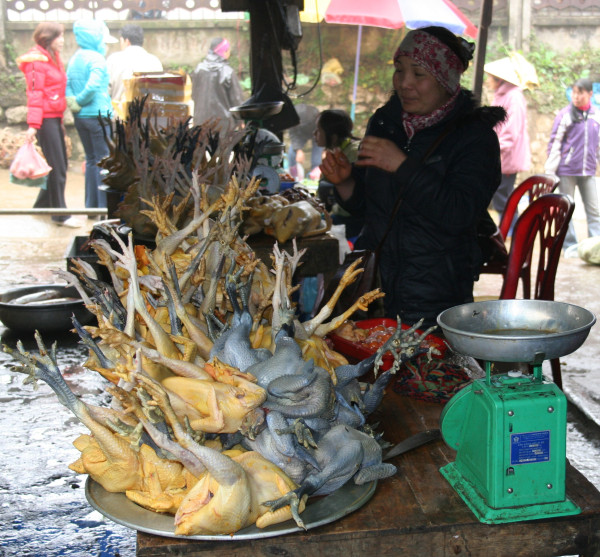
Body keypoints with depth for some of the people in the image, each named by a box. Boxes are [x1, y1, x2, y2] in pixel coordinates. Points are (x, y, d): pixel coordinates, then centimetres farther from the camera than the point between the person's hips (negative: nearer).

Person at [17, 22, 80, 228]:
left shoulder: (53, 58, 17)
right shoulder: (37, 61, -11)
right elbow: (35, 94, -16)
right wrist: (33, 124, -20)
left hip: (55, 118, 9)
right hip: (45, 119, -9)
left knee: (60, 166, 13)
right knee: (57, 168, -6)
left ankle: (42, 206, 26)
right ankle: (60, 215, 2)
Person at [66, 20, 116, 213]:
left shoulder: (74, 59, 11)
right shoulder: (97, 59, -13)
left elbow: (67, 84, 8)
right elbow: (93, 86, -24)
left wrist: (73, 101, -2)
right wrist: (80, 101, -10)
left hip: (80, 117, 8)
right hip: (98, 116, -8)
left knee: (91, 160, 15)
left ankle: (91, 206, 20)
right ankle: (106, 208, 0)